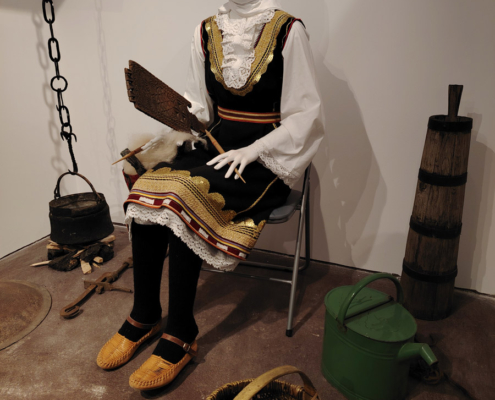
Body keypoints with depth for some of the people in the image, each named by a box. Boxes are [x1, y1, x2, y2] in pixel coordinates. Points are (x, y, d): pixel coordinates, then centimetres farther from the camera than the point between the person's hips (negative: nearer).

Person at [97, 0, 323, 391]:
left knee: (180, 198, -28)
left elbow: (306, 113, -7)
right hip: (218, 146, 5)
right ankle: (144, 315, -2)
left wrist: (252, 151, -18)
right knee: (146, 191, -19)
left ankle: (181, 334, -13)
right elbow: (197, 107, 13)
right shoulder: (206, 32, 11)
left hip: (266, 156, -5)